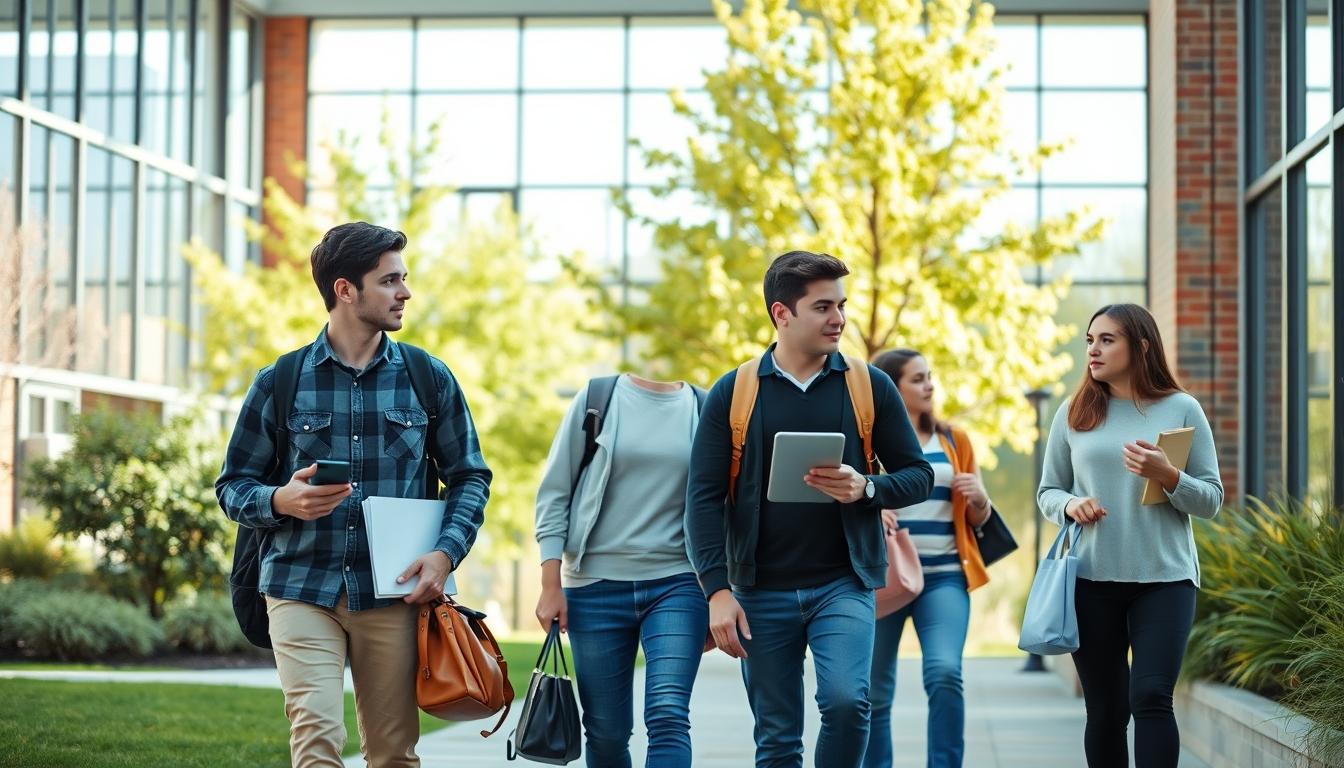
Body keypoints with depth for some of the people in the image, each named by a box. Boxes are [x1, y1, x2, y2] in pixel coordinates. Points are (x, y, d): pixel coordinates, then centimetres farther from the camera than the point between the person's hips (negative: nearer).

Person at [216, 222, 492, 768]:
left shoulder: (429, 379, 7)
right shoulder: (279, 383, 4)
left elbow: (469, 476, 12)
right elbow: (232, 485, 8)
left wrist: (446, 552, -6)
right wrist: (282, 500, -14)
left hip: (394, 594, 2)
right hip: (302, 591, -1)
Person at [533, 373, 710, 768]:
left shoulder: (703, 408, 5)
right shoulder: (597, 398, 3)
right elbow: (554, 492, 4)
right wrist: (551, 585, -3)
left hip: (676, 585, 0)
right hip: (596, 587, 0)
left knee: (668, 717, -16)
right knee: (606, 732, 6)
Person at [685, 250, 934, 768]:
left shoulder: (869, 386, 2)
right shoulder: (733, 392, 1)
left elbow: (918, 476, 6)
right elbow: (704, 496, 0)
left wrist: (866, 488, -15)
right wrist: (717, 590, -9)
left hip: (843, 584, -1)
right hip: (762, 592, 1)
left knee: (846, 700, -23)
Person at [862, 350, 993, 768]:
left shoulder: (955, 440, 12)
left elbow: (978, 519, 17)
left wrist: (978, 498, -6)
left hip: (944, 576, 1)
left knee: (945, 673, -19)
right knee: (875, 692, 1)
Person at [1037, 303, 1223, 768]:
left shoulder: (1181, 410, 2)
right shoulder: (1073, 414, 7)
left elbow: (1211, 501, 2)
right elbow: (1047, 491, 13)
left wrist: (1167, 477, -17)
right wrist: (1069, 506, -9)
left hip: (1164, 577, -2)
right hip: (1092, 579, 2)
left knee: (1151, 697, -15)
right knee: (1105, 710, 6)